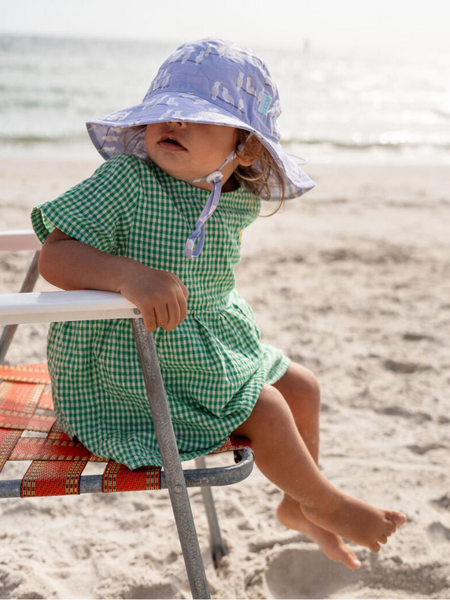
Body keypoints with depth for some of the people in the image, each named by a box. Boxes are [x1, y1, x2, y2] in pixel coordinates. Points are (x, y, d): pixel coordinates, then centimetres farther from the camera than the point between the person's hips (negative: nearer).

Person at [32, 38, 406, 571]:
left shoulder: (238, 200, -3)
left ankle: (298, 505, 39)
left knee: (301, 387, 14)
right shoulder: (125, 181, -23)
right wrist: (130, 275, -44)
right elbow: (55, 256, -29)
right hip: (129, 366, -8)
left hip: (210, 349, 8)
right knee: (265, 411, -14)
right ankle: (328, 505, 17)